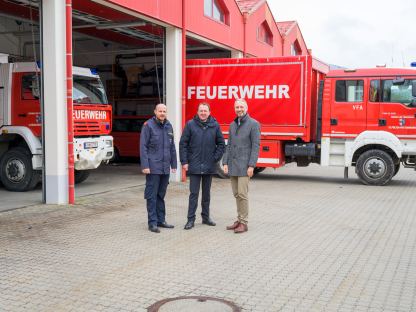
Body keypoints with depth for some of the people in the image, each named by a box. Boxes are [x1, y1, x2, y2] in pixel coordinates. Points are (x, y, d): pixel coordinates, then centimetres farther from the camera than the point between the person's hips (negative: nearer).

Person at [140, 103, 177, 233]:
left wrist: (173, 164, 12)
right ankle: (152, 222, 4)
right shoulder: (148, 125, -5)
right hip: (153, 167, -6)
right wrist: (145, 165, -14)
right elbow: (143, 147, -9)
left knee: (161, 195, 13)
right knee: (152, 195, -1)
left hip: (165, 168, 6)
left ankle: (161, 220, 21)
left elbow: (172, 147, 16)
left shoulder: (168, 126, 12)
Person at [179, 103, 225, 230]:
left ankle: (206, 217, 24)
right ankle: (191, 219, 6)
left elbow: (221, 144, 8)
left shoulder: (215, 125, 2)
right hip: (194, 166, -2)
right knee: (193, 193, 0)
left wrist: (215, 158, -2)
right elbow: (183, 144, -2)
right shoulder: (190, 124, -3)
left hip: (209, 167, 2)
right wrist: (184, 162, -7)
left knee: (206, 193, 13)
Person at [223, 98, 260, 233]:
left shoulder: (253, 124, -5)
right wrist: (225, 163, 7)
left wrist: (251, 166, -15)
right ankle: (239, 220, 18)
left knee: (242, 194, -8)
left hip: (244, 165, -6)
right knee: (236, 194, 10)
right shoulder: (232, 125, 15)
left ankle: (244, 223, 0)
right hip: (232, 165, 6)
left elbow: (256, 146, -9)